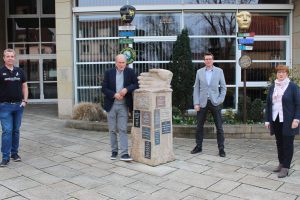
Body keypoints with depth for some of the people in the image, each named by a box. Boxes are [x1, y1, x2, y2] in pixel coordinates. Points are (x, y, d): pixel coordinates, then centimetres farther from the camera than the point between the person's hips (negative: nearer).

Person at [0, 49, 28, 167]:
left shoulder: (19, 71, 9)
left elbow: (24, 86, 14)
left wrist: (25, 100, 3)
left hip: (18, 105, 3)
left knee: (16, 130, 10)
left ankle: (15, 153, 22)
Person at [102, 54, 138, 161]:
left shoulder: (130, 72, 1)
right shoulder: (109, 73, 2)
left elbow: (136, 84, -1)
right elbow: (104, 88, -1)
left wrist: (127, 89, -17)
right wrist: (114, 94, -15)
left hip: (124, 105, -1)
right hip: (111, 105, 1)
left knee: (123, 129, -4)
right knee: (112, 130, 9)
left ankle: (124, 153, -3)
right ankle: (114, 151, 22)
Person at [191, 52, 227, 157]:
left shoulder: (219, 71, 4)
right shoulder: (199, 72, 6)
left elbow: (223, 87, 6)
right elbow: (196, 88, 5)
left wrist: (220, 100, -7)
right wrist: (196, 103, -3)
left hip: (215, 102, -1)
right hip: (203, 103, 1)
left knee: (219, 127, 0)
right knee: (199, 126, 7)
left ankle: (221, 149, 9)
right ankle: (198, 146, 21)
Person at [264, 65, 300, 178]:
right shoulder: (272, 87, 11)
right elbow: (268, 104, 12)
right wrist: (267, 120, 7)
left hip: (288, 121, -4)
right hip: (275, 121, 5)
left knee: (287, 143, 1)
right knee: (279, 143, 12)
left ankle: (285, 168, 5)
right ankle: (281, 163, 25)